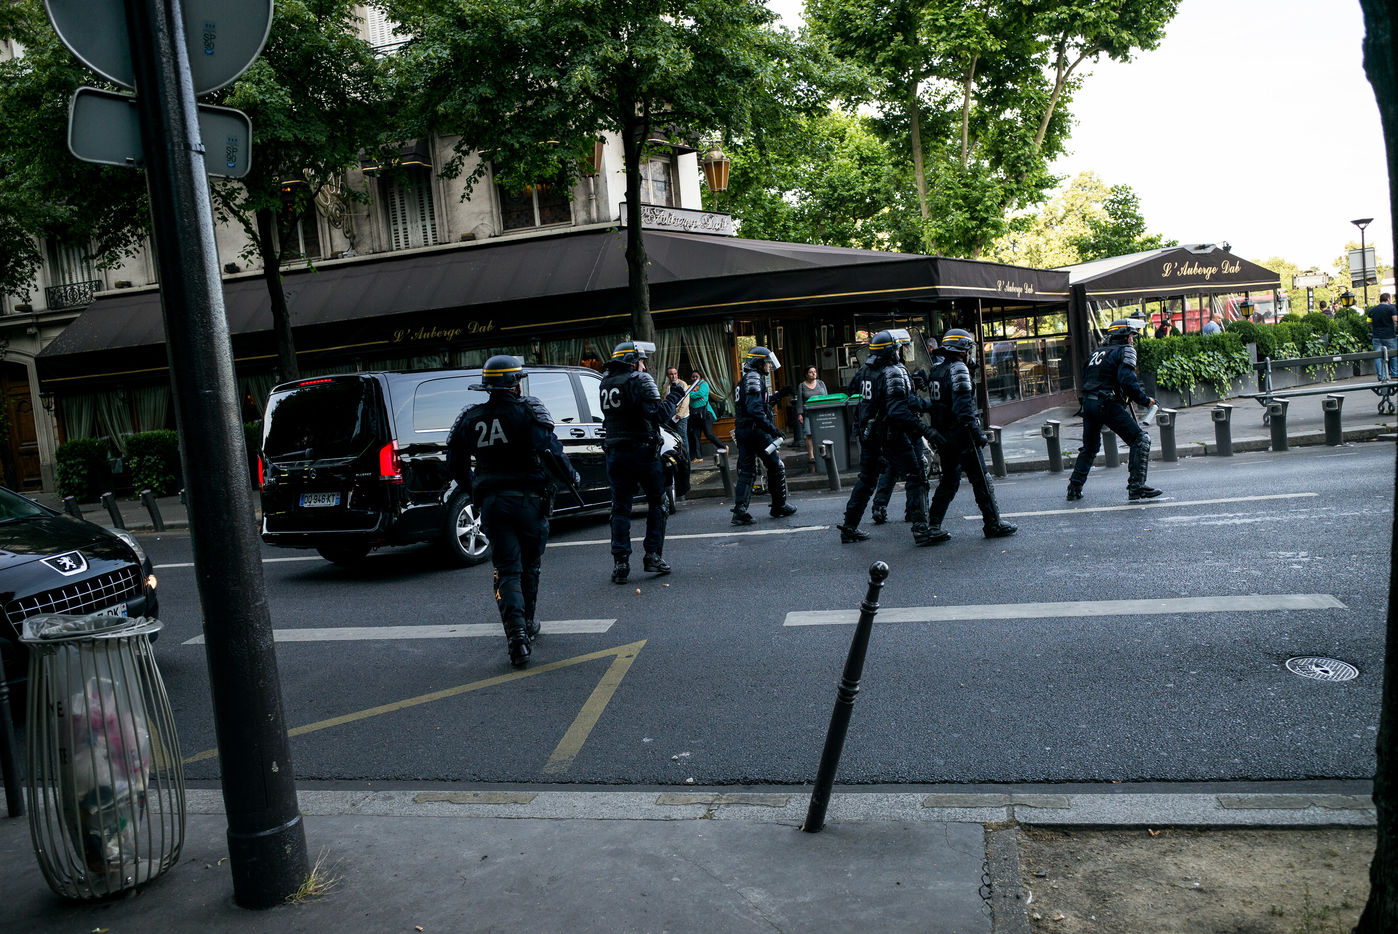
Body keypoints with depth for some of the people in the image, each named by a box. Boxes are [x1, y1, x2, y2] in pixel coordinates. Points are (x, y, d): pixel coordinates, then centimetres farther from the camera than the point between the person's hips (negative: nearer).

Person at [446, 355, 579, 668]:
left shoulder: (470, 418, 5)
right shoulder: (529, 411, -8)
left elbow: (455, 464, 12)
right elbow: (550, 451, -19)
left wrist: (475, 491, 28)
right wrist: (571, 478, -3)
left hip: (491, 502, 2)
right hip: (528, 498, -2)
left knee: (507, 571, 3)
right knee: (529, 566, 16)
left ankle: (516, 633, -14)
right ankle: (527, 624, 29)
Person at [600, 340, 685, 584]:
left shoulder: (605, 384, 11)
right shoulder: (640, 380, -9)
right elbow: (661, 414, -16)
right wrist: (674, 396, 1)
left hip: (615, 453, 5)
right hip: (641, 451, -5)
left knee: (620, 508, 6)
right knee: (657, 502, 11)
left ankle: (620, 563, 2)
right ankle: (653, 556, 7)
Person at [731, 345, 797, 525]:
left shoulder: (744, 380, 20)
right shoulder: (754, 378, -11)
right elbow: (755, 408, -22)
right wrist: (771, 427, -24)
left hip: (741, 430, 9)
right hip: (755, 430, -9)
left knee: (746, 471, 6)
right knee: (776, 466, 5)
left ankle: (740, 510, -3)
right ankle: (779, 506, 14)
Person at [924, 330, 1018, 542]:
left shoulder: (936, 369, 14)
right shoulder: (958, 369, -13)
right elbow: (964, 406, -21)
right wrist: (977, 433, -22)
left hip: (943, 435, 8)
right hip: (961, 435, -8)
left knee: (948, 481, 14)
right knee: (981, 480, 2)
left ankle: (932, 526, 10)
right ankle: (993, 523, 10)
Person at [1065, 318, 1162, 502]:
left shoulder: (1097, 352, 23)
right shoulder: (1125, 350, 0)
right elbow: (1127, 380, -14)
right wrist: (1145, 400, -5)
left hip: (1088, 402, 8)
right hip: (1108, 404, -8)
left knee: (1090, 447, 23)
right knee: (1140, 440, -2)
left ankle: (1074, 488, 24)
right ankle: (1136, 487, -11)